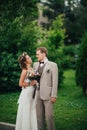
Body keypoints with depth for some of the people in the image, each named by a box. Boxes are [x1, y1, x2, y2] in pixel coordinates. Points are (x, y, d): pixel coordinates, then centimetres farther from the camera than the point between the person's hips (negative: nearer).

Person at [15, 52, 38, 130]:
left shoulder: (32, 69, 8)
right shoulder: (25, 70, -13)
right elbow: (21, 83, -14)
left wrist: (35, 82, 5)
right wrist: (30, 83, -13)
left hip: (33, 93, 7)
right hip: (27, 94, -7)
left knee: (32, 112, 12)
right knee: (26, 113, 1)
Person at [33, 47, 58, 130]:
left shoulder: (53, 65, -1)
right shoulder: (35, 64, 15)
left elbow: (55, 81, -5)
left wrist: (53, 96, -11)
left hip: (47, 95, -5)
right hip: (38, 94, 5)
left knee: (49, 116, -4)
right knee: (39, 116, 9)